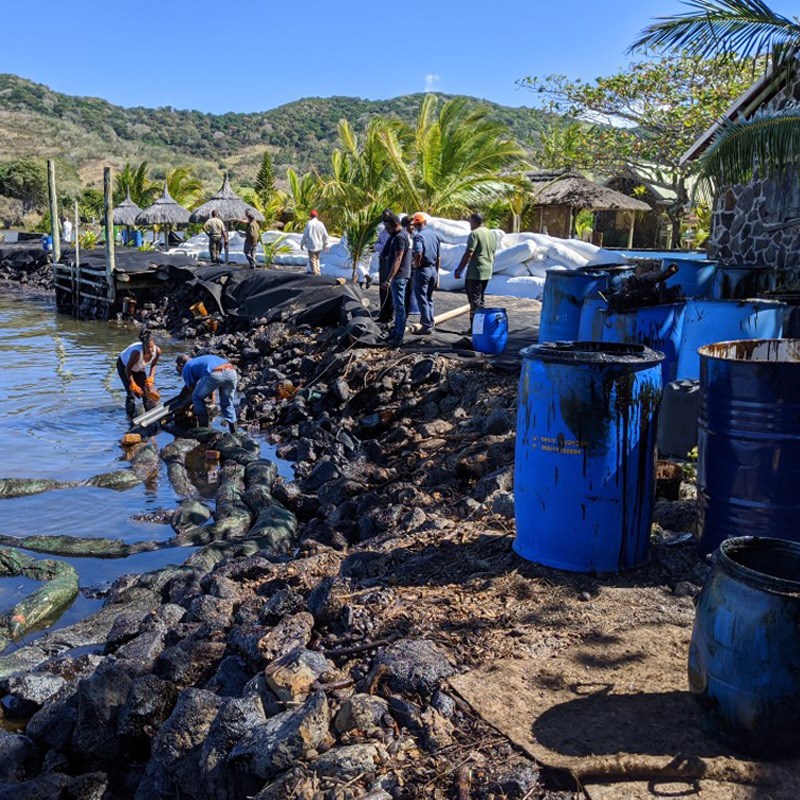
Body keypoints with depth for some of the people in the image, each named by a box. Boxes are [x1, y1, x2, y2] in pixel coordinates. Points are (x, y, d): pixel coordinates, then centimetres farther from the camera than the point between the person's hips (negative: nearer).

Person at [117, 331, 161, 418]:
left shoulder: (157, 351, -29)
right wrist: (133, 384, -28)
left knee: (147, 391, 4)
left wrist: (151, 377, -20)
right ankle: (132, 416, -4)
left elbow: (153, 365, -8)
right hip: (124, 365, -5)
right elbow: (128, 369, -30)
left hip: (139, 368, 5)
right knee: (131, 392, -12)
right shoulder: (137, 352, -44)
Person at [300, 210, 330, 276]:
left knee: (312, 259, 2)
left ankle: (314, 272, 0)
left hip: (311, 245, -5)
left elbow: (305, 235, -8)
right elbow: (325, 235, 6)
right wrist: (325, 245, 16)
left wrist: (302, 244, 1)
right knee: (317, 258, 19)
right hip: (319, 245, 5)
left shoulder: (309, 223, -10)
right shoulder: (320, 224, 1)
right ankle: (317, 272, 21)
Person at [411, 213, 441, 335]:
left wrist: (416, 265, -11)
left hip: (422, 270, -7)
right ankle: (431, 324, 20)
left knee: (422, 299, 0)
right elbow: (439, 257, 12)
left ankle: (427, 326, -1)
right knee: (429, 298, 16)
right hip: (433, 270, 7)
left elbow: (418, 253, -28)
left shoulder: (418, 236, -12)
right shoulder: (434, 235, 8)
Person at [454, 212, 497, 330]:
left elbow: (468, 254, -19)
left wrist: (459, 270, -14)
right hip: (487, 272, 9)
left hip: (475, 272, -9)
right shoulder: (492, 234, 14)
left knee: (474, 299, -5)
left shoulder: (474, 234, -13)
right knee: (480, 298, 17)